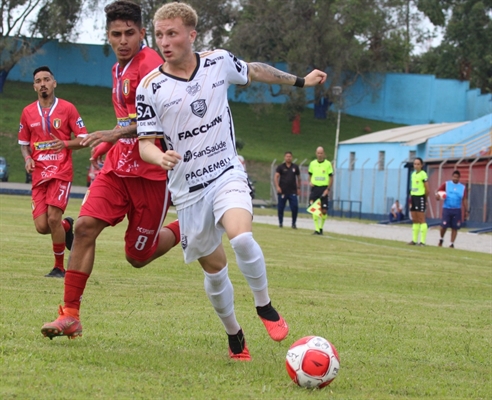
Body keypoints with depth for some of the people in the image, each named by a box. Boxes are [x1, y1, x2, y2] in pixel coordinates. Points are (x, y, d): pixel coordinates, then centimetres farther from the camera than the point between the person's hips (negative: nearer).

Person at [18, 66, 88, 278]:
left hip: (61, 171, -3)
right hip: (39, 173, 4)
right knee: (42, 226, -6)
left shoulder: (67, 108, -1)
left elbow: (83, 139, 1)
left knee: (53, 218, -17)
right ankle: (67, 226, 31)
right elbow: (24, 143, 19)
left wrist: (65, 144, -17)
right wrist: (28, 159, -1)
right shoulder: (28, 112, 9)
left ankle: (59, 267, 2)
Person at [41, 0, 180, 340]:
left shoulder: (150, 65, -14)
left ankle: (185, 229, 28)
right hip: (118, 167, 7)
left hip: (150, 172, -7)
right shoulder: (119, 69, 14)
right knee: (86, 225, -12)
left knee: (138, 256, 0)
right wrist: (105, 146, 23)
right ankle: (70, 315, -11)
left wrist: (116, 134, -33)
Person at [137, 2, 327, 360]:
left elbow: (253, 72, 19)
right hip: (188, 189, 1)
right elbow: (146, 143, -4)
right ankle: (234, 334, 30)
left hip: (227, 174, 0)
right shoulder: (150, 87, -8)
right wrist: (160, 157, -27)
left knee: (241, 238, -28)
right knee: (214, 269, 7)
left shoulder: (219, 62, -3)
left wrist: (300, 81, 28)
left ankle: (264, 305, -5)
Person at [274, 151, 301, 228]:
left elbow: (298, 178, 18)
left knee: (295, 208, -7)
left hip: (293, 192, 1)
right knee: (280, 208, 2)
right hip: (282, 191, -1)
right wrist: (277, 187, -17)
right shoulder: (280, 167, 3)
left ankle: (294, 223, 5)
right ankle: (280, 223, 16)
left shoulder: (295, 167, 9)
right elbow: (276, 176, -5)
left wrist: (299, 188, 16)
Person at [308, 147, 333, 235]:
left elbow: (331, 178, 0)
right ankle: (317, 229, -1)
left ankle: (321, 227, 17)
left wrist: (328, 189, -9)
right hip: (314, 188, 2)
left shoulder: (328, 164, -1)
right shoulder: (312, 163, 8)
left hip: (324, 189, -2)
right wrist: (310, 182, -4)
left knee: (324, 211, -3)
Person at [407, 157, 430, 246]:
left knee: (421, 219, -6)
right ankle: (414, 240, 14)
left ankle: (422, 241, -5)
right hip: (413, 197, 8)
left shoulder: (423, 174, -9)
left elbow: (427, 189, -8)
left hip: (420, 198, -8)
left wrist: (425, 199, -1)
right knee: (415, 220, 10)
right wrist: (411, 198, 11)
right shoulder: (413, 174, 13)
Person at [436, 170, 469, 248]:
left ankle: (452, 243, 9)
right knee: (444, 226, -7)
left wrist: (466, 211, 8)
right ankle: (441, 239, 20)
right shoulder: (446, 184, 3)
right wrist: (437, 195, -21)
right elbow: (438, 192, 3)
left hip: (457, 210, 2)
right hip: (446, 209, -2)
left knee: (455, 227, -1)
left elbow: (464, 200, 11)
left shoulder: (463, 187, 8)